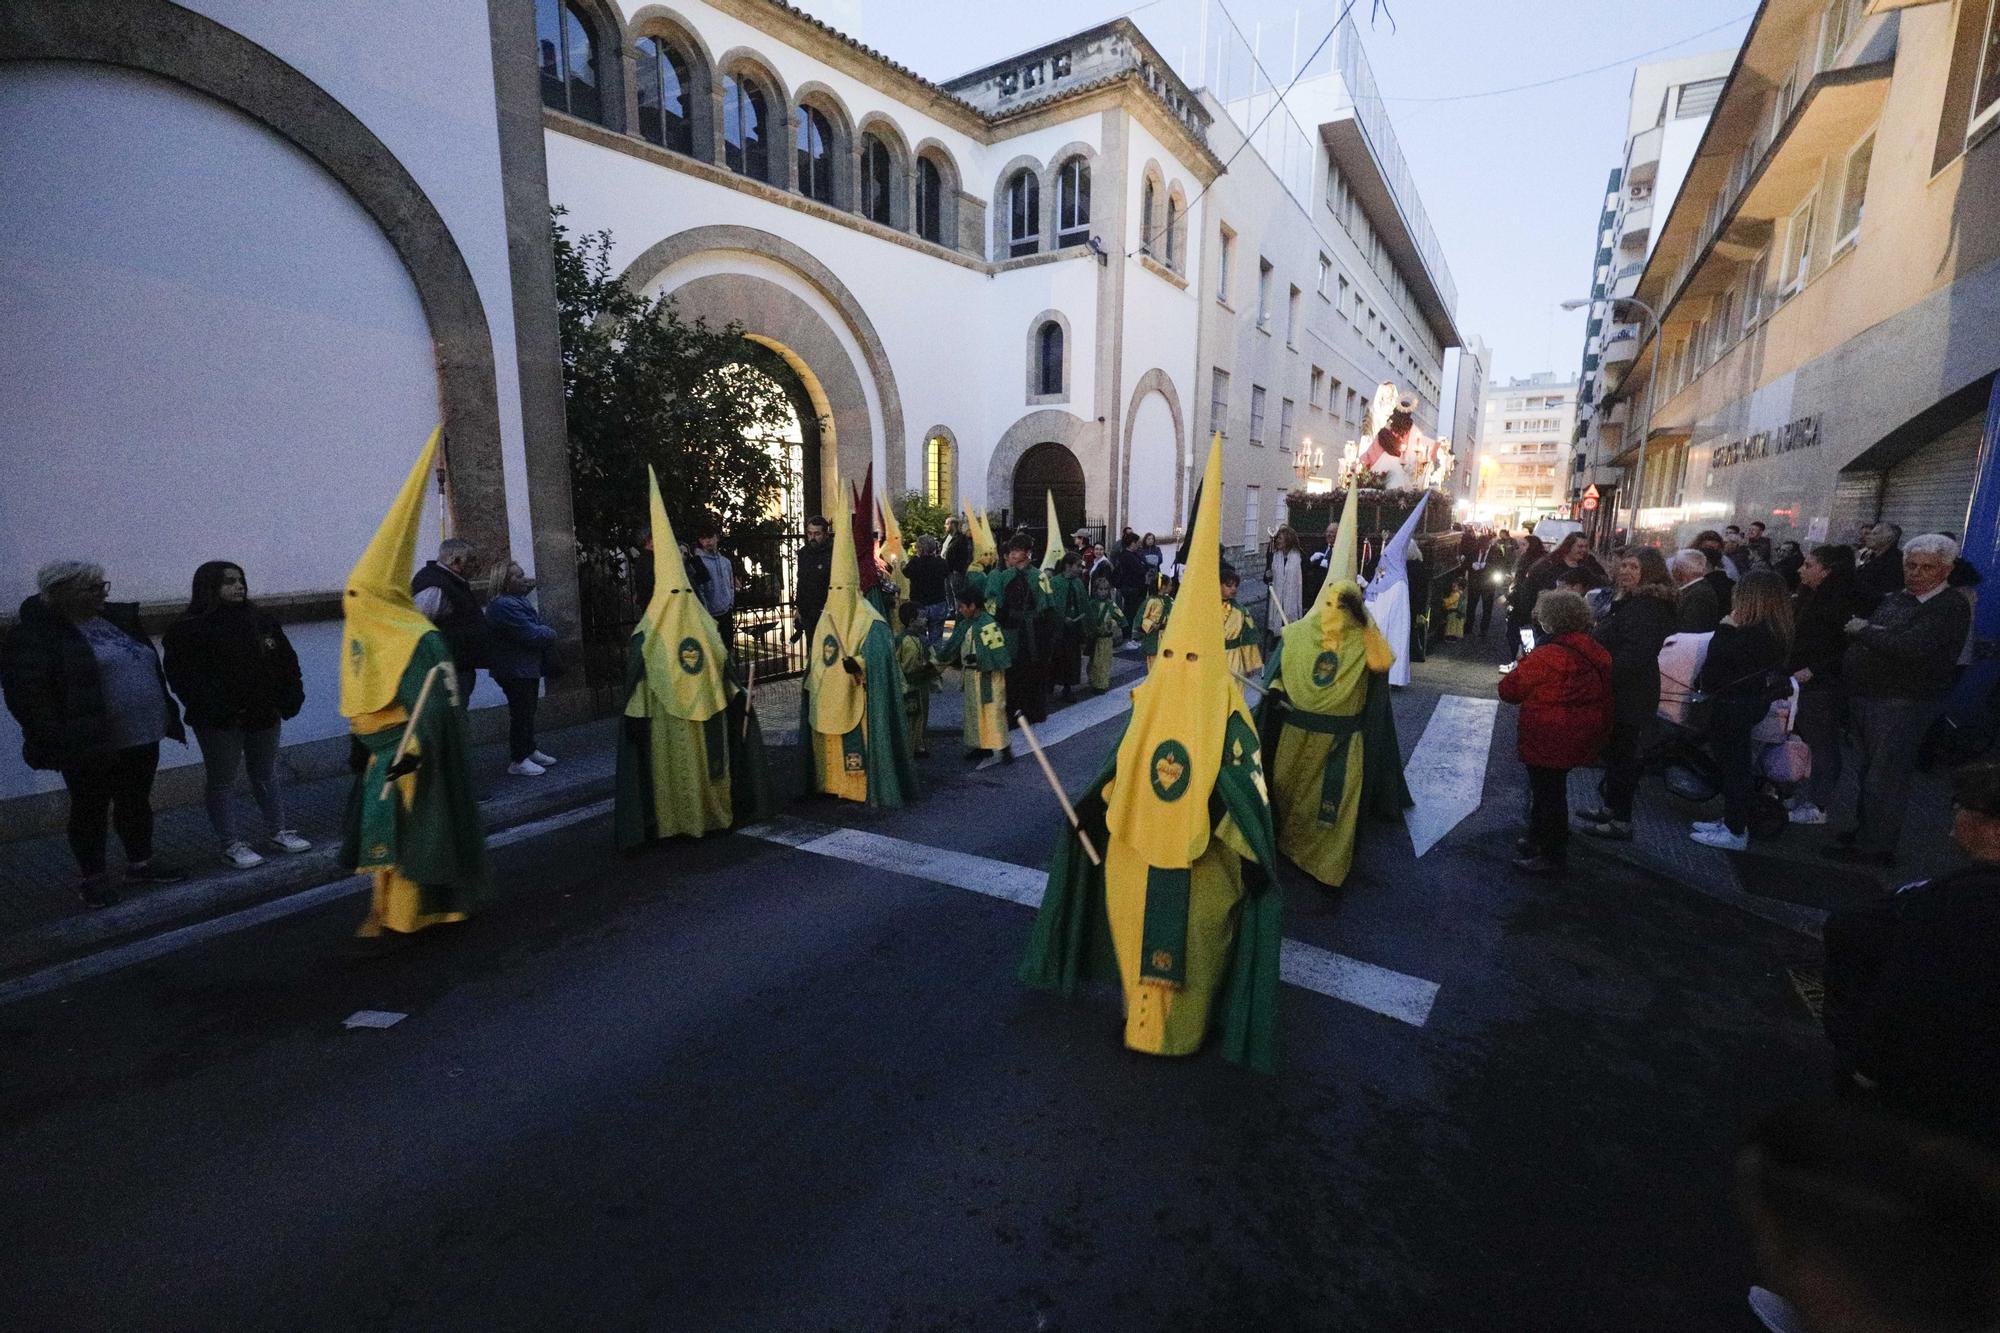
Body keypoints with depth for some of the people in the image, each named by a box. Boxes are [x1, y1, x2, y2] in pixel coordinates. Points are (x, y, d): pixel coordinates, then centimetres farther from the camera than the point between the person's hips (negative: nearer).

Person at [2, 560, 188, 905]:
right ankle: (93, 877, 20)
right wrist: (56, 741, -21)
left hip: (141, 736, 6)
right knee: (91, 809, 7)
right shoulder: (34, 635, -11)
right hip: (88, 743, -6)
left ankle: (141, 863, 29)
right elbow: (28, 695, -16)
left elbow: (149, 669, 17)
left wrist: (165, 717, 15)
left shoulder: (117, 618, 10)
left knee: (137, 802, 16)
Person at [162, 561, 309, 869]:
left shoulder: (262, 620, 6)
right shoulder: (189, 629, -8)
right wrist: (218, 710, -21)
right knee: (221, 780, 6)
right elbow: (184, 677, -13)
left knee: (266, 775, 16)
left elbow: (286, 662, 8)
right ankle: (230, 844, 15)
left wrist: (288, 700, -3)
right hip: (220, 722, -4)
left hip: (263, 715, 5)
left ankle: (277, 831, 28)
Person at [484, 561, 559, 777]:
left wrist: (544, 632, -9)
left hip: (528, 668, 10)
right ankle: (518, 761, 5)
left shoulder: (517, 600, 12)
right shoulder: (504, 605, -21)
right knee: (521, 713, -3)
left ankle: (529, 750, 32)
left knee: (528, 711, 19)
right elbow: (532, 634, -24)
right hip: (515, 670, -10)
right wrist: (549, 634, -6)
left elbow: (541, 624, 11)